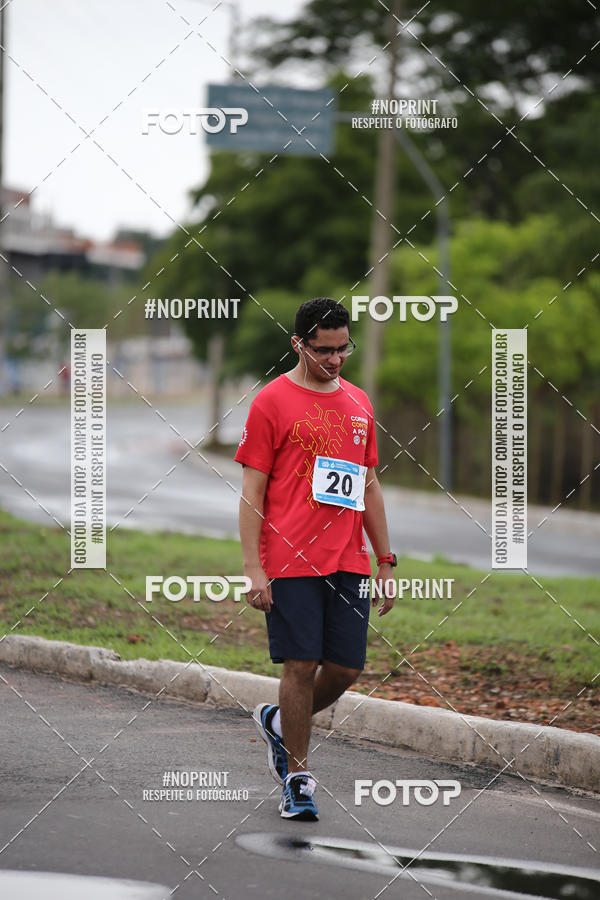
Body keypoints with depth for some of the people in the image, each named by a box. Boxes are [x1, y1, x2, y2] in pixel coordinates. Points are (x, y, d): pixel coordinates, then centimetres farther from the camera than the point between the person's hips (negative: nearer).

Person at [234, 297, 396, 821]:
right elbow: (252, 491, -4)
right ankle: (297, 778, 8)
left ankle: (278, 722, 29)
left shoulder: (359, 403, 14)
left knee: (347, 668, 2)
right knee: (301, 665, -6)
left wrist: (386, 560, 16)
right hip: (290, 560, -5)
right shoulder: (272, 402, -2)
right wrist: (254, 567, -11)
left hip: (349, 560, 5)